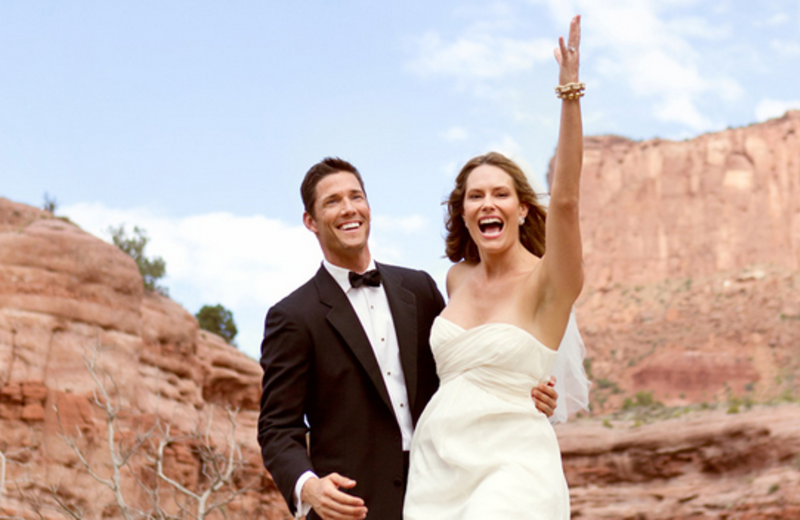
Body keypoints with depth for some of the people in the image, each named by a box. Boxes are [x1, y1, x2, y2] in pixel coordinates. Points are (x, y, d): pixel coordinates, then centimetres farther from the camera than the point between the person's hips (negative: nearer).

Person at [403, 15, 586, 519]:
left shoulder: (547, 283, -8)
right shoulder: (458, 278, 10)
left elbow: (565, 199, -24)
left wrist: (570, 93, -30)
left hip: (510, 470, -6)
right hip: (436, 466, 6)